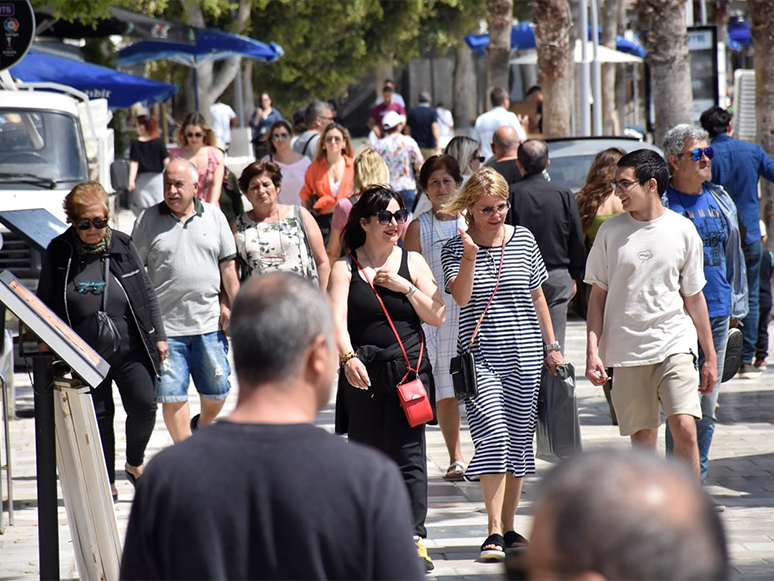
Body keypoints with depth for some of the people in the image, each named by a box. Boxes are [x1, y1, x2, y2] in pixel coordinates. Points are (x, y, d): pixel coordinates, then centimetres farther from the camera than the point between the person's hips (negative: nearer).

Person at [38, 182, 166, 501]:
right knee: (98, 416, 4)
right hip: (85, 352, -1)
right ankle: (107, 483, 17)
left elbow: (146, 292, 9)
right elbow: (45, 304, 5)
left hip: (129, 346, 1)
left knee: (144, 406, -6)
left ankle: (135, 463, 21)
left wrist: (158, 335, 7)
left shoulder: (122, 245, 2)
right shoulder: (58, 253, -1)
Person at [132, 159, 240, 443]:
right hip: (166, 326, -2)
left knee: (217, 392, 7)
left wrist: (233, 306, 2)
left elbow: (228, 266, 9)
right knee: (172, 395, -2)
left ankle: (200, 428, 36)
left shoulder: (214, 216, 7)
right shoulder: (148, 220, 2)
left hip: (209, 322, 2)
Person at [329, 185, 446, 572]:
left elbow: (437, 317, 6)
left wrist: (405, 287, -7)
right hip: (362, 373, 0)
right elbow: (337, 318, -11)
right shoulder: (345, 268, 3)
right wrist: (349, 358, -28)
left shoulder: (412, 263, 9)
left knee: (408, 454, -10)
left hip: (409, 369, 0)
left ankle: (415, 537, -16)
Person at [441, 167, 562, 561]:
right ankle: (493, 532, -13)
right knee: (493, 435, -16)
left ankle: (509, 529, 16)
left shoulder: (523, 240, 6)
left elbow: (537, 297, 13)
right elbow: (461, 297, -16)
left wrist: (551, 346, 13)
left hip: (525, 356, 3)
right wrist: (470, 254, -28)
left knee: (519, 440, 5)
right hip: (480, 356, -3)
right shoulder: (455, 249, -2)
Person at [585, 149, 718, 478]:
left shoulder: (682, 231, 2)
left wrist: (710, 356, 10)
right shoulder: (610, 232, 4)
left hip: (675, 344, -1)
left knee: (685, 428, -15)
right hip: (626, 350, 1)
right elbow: (598, 295, 9)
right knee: (642, 437, 5)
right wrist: (592, 351, 0)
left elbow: (694, 296, 9)